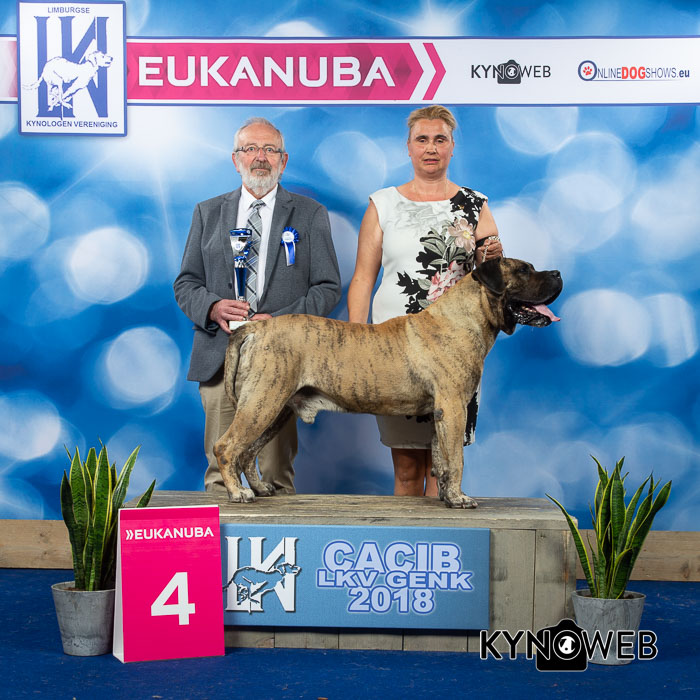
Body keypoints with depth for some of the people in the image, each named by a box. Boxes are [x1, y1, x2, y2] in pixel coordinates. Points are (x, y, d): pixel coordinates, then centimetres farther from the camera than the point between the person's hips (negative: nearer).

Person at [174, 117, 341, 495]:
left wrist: (278, 320, -11)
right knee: (220, 471, 1)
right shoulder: (207, 213, 15)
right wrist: (213, 307, -9)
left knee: (278, 471, -1)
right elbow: (185, 284, 14)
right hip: (220, 359, 2)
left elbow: (327, 288, 4)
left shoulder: (310, 215, 8)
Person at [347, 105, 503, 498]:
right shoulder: (383, 205, 9)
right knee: (407, 466, 2)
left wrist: (493, 258, -15)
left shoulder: (474, 206, 10)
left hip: (456, 345, 0)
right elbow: (363, 279, 8)